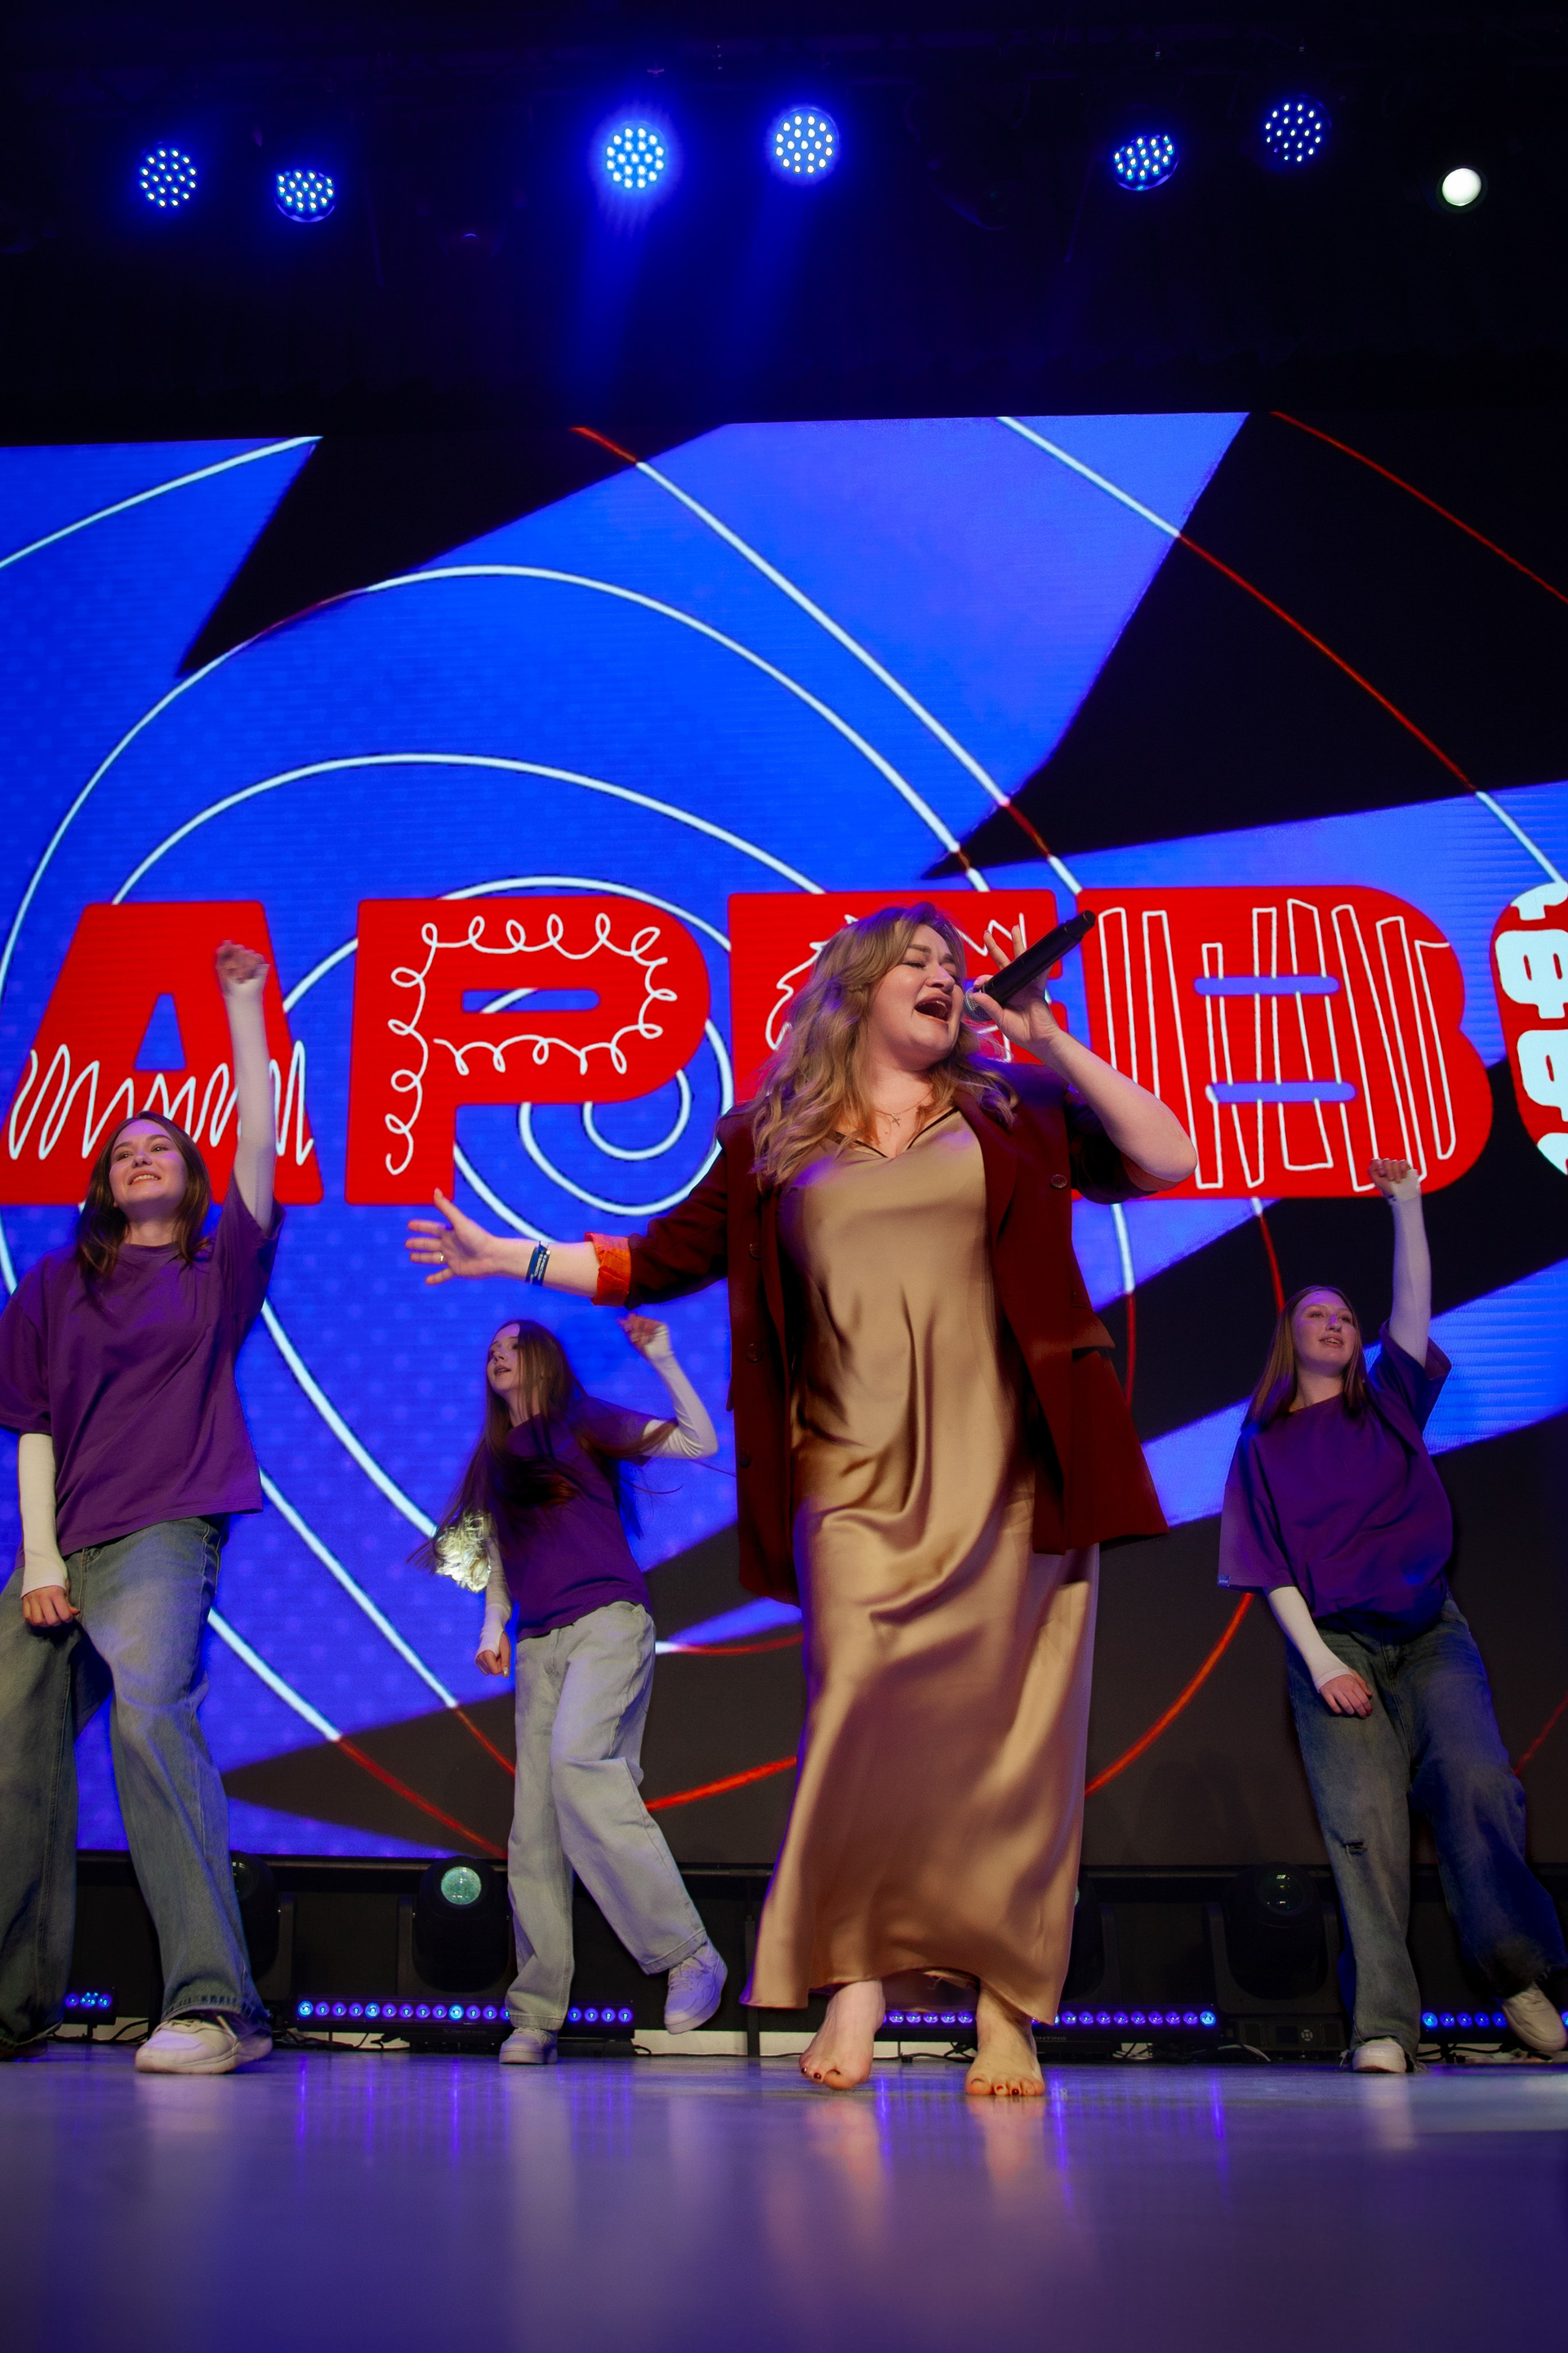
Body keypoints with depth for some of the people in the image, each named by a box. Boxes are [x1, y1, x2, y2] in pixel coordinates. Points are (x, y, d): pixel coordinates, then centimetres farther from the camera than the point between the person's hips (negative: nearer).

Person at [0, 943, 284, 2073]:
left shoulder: (218, 1270, 11)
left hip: (161, 1532, -4)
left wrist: (244, 1001, 1)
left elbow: (261, 1138, 1)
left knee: (152, 1712, -24)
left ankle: (213, 2004, -27)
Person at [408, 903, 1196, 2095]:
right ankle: (855, 1983, 5)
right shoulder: (773, 1142, 14)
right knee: (868, 1711, -12)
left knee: (1010, 1734, 0)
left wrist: (1056, 1048, 4)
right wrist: (517, 1257, 13)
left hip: (1010, 1472, 1)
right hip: (858, 1477, 0)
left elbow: (1168, 1162, 6)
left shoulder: (1015, 1116, 14)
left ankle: (1009, 2013, 10)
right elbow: (664, 1258, 16)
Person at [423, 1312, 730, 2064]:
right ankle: (535, 2016, 3)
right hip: (538, 1642, 6)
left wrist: (662, 1359, -6)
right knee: (533, 1828, -1)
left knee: (577, 1757, -29)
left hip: (607, 1620, -6)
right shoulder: (494, 1458, 22)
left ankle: (689, 1954, -23)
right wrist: (494, 1626, 9)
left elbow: (701, 1441, 0)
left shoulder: (584, 1422, 7)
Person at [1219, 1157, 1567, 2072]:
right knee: (1365, 1819, -13)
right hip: (1334, 1644, -1)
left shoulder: (1390, 1406, 16)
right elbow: (1271, 1569, 4)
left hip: (1430, 1632, 1)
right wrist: (1318, 1659, -7)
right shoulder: (1264, 1447, 11)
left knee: (1477, 1778, -20)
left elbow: (1414, 1307, 4)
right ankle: (1385, 2027, -11)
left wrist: (1406, 1205, -2)